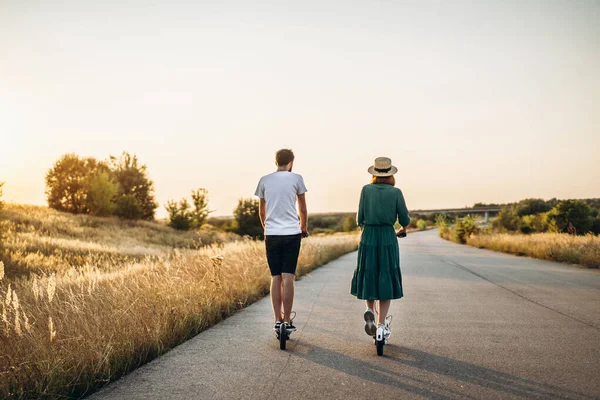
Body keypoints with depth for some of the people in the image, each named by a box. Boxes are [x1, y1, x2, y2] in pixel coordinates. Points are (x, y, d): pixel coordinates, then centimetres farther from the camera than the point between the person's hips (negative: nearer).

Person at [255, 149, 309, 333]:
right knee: (288, 277, -3)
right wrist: (304, 228, 25)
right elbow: (303, 210, 8)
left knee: (276, 278, 7)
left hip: (271, 234, 3)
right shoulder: (296, 178, 2)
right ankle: (287, 321, -2)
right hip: (291, 233, -2)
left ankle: (278, 320, 9)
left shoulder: (264, 180, 9)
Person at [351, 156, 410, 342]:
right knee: (385, 280, 6)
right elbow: (405, 220, 1)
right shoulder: (396, 192, -2)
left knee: (368, 277, 19)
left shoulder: (366, 189, 0)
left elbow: (360, 219, 0)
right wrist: (402, 230, 24)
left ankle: (370, 310, -1)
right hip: (388, 238, -1)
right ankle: (381, 325, 4)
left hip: (368, 238, 1)